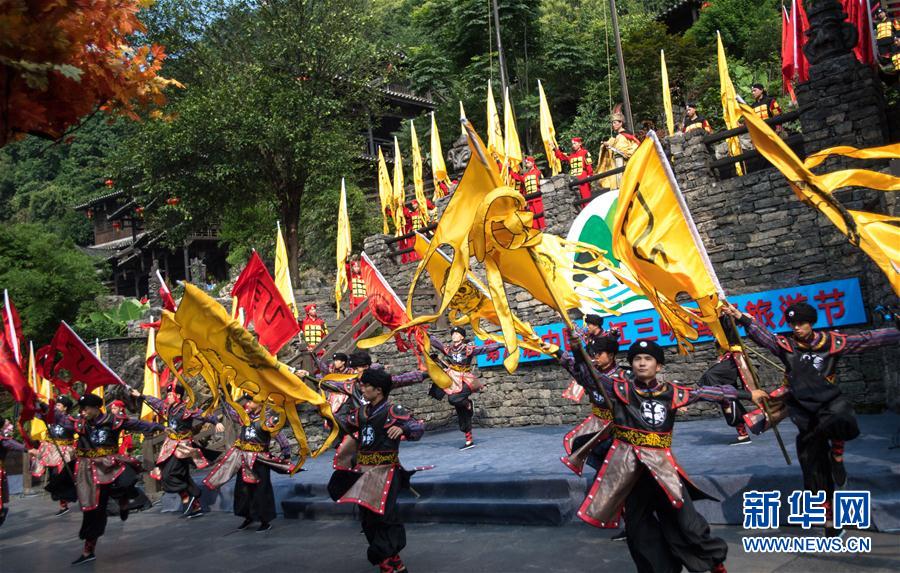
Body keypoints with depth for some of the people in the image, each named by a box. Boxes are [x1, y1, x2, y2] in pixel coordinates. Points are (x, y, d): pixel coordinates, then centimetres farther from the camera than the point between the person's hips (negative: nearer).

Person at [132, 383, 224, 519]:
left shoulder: (186, 410, -17)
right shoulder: (167, 407, 4)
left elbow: (204, 415, -25)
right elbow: (154, 401, 20)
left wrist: (216, 422, -38)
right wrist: (140, 396, 27)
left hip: (182, 447, -8)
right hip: (171, 446, 8)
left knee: (168, 475, -14)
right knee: (183, 477, 9)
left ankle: (187, 499, 0)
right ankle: (196, 507, 15)